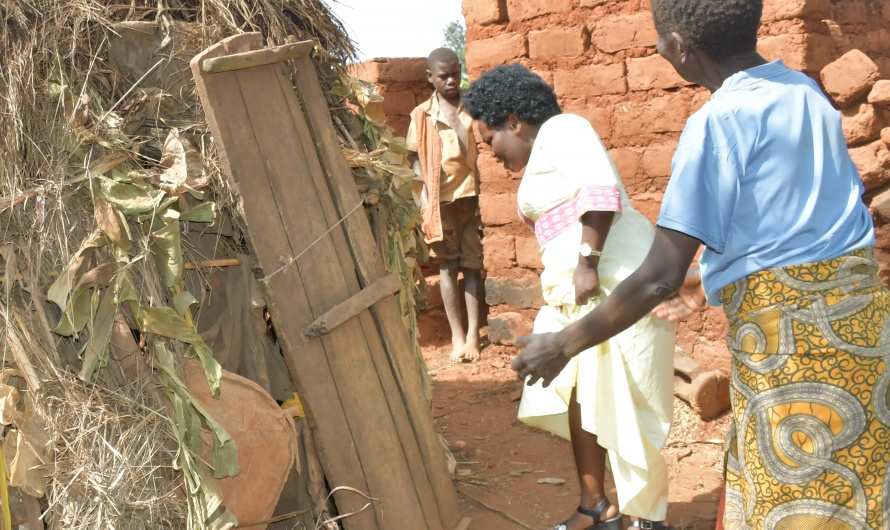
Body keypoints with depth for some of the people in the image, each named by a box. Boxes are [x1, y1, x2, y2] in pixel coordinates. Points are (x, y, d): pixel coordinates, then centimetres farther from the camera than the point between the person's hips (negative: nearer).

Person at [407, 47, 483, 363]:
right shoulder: (421, 115, 3)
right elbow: (415, 156, 7)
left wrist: (458, 116, -8)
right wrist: (426, 182, -5)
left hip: (472, 195, 0)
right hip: (440, 200, 0)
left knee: (472, 265, 1)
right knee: (448, 266, 5)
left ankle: (473, 334, 4)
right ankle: (458, 336, 10)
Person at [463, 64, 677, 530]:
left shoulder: (560, 130, -6)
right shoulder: (541, 155, 22)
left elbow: (601, 190, -22)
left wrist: (587, 263, -23)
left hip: (616, 284, -10)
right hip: (576, 293, 10)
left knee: (625, 407, -2)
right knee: (577, 398, 10)